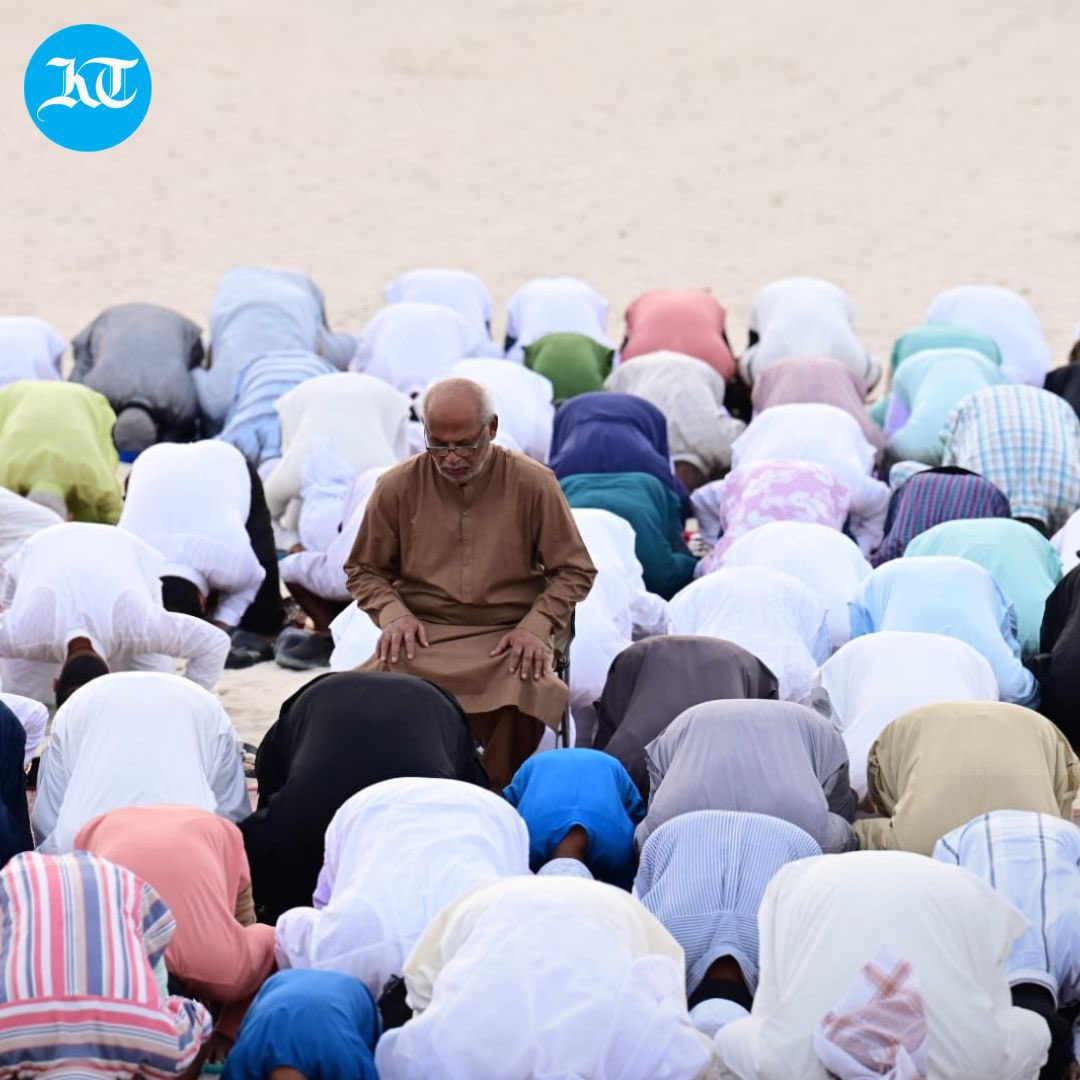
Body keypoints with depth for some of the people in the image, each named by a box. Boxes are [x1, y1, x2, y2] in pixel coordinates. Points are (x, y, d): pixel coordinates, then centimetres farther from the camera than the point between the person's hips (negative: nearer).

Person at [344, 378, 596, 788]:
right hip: (422, 637, 1)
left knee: (528, 695, -36)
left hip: (508, 637, -1)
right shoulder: (396, 487, 5)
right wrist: (394, 614, -4)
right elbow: (364, 570, 16)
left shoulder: (533, 484, 1)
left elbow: (575, 570, 7)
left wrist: (536, 626, -9)